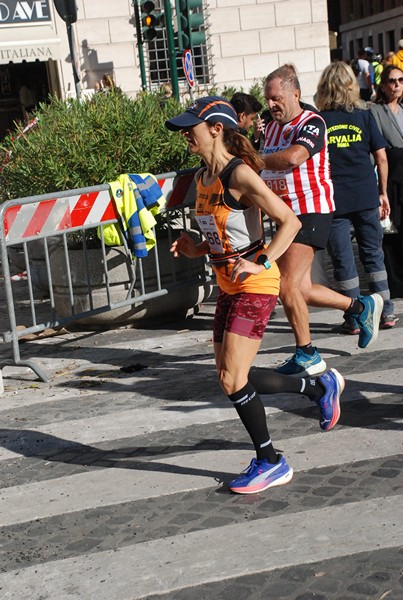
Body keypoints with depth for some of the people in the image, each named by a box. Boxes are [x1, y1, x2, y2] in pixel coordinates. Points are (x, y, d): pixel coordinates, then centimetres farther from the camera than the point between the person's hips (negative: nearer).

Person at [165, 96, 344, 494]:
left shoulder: (240, 174, -16)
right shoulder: (202, 177, 10)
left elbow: (289, 221, -18)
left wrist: (261, 263, -26)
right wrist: (197, 251, 4)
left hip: (255, 286, -9)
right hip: (228, 287, 9)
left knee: (232, 379, -10)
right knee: (231, 379, 11)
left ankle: (270, 463, 9)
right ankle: (320, 387, 29)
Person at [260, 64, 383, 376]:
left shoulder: (312, 123, -12)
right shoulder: (271, 128, 13)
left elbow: (292, 157, -31)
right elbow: (267, 168, 20)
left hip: (311, 212, -8)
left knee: (287, 286, -11)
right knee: (302, 291, 9)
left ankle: (307, 356, 5)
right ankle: (362, 306, 29)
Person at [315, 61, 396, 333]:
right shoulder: (364, 116, 1)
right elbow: (381, 157, 2)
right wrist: (383, 192, 12)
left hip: (333, 200, -1)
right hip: (366, 196, 2)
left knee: (343, 260, 6)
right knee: (373, 254, 13)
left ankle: (354, 318, 10)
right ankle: (386, 312, 15)